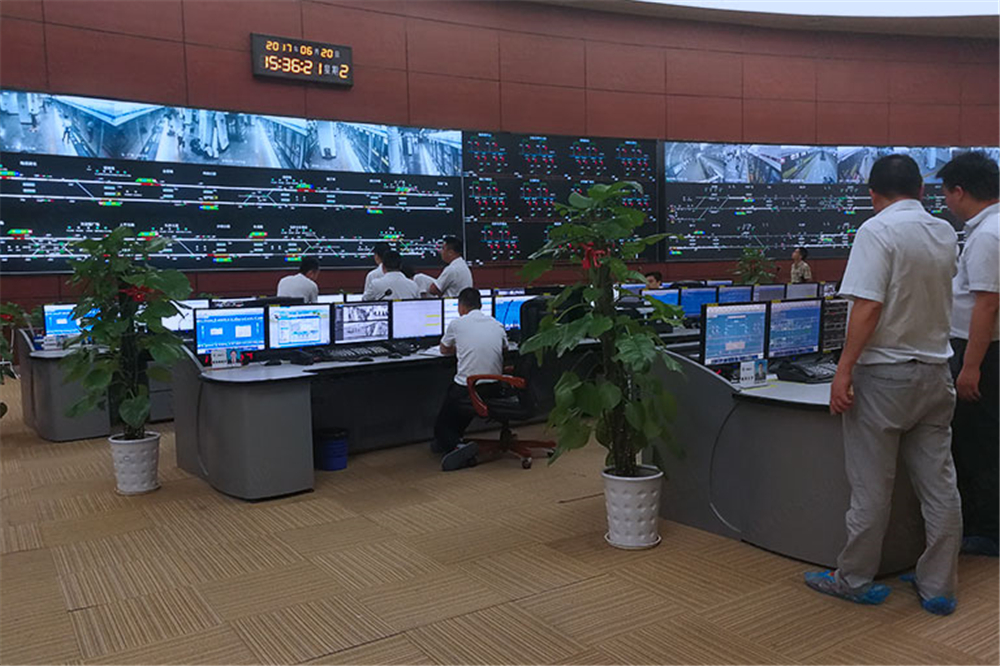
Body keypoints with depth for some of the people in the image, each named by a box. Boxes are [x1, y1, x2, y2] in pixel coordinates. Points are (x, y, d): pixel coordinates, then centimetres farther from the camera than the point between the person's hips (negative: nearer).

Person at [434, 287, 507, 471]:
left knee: (441, 426, 14)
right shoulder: (497, 325, 7)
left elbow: (444, 350, 15)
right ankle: (453, 438, 30)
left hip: (465, 392, -5)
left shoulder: (457, 324, -3)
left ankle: (455, 445, -16)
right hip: (494, 390, 5)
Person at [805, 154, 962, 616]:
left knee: (871, 484, 4)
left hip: (885, 374, -6)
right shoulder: (946, 235, 7)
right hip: (935, 373, 6)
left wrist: (844, 370, -19)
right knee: (939, 483, 10)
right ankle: (938, 587, 20)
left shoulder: (878, 231, -13)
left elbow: (868, 306, -22)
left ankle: (854, 580, 17)